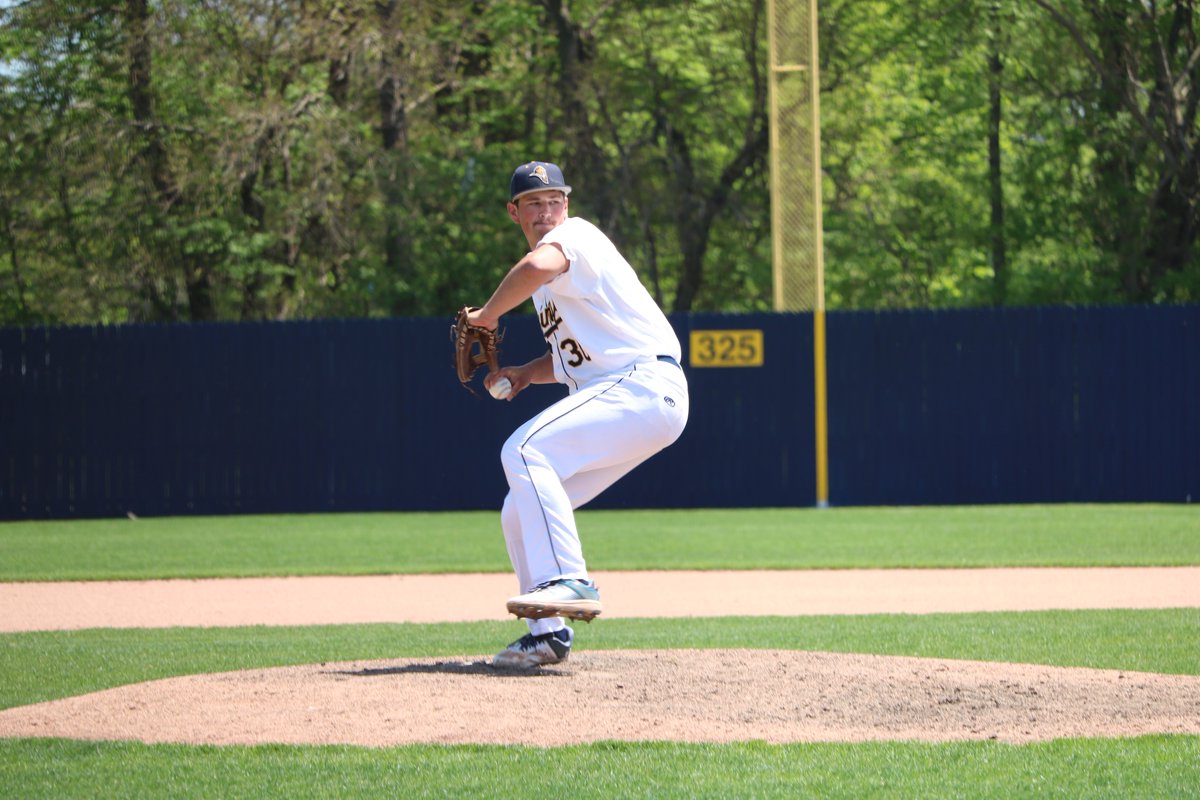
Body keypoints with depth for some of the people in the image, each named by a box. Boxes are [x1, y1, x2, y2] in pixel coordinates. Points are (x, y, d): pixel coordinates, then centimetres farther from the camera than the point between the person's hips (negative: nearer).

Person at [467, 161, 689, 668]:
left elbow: (535, 267, -31)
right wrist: (527, 373, 11)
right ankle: (548, 632, 13)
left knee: (525, 450, -27)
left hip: (644, 385, -10)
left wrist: (487, 315, -16)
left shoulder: (574, 234, -7)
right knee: (522, 512, 8)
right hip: (617, 396, 10)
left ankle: (569, 581, -34)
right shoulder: (552, 279, 22)